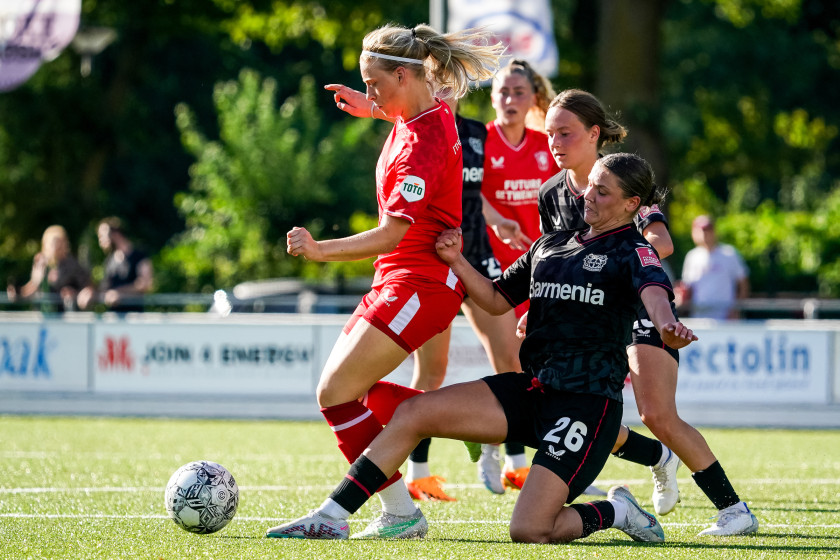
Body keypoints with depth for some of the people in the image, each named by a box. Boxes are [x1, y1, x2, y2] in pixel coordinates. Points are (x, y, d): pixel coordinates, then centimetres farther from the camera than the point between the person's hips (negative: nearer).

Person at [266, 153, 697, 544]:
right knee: (415, 413, -6)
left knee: (530, 532, -18)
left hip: (588, 402, -7)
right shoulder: (549, 246, 17)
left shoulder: (631, 251, -4)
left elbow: (654, 291, -26)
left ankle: (615, 512, 12)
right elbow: (497, 300, 24)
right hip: (533, 389, 7)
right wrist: (457, 262, 6)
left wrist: (666, 325, -50)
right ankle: (331, 518, -2)